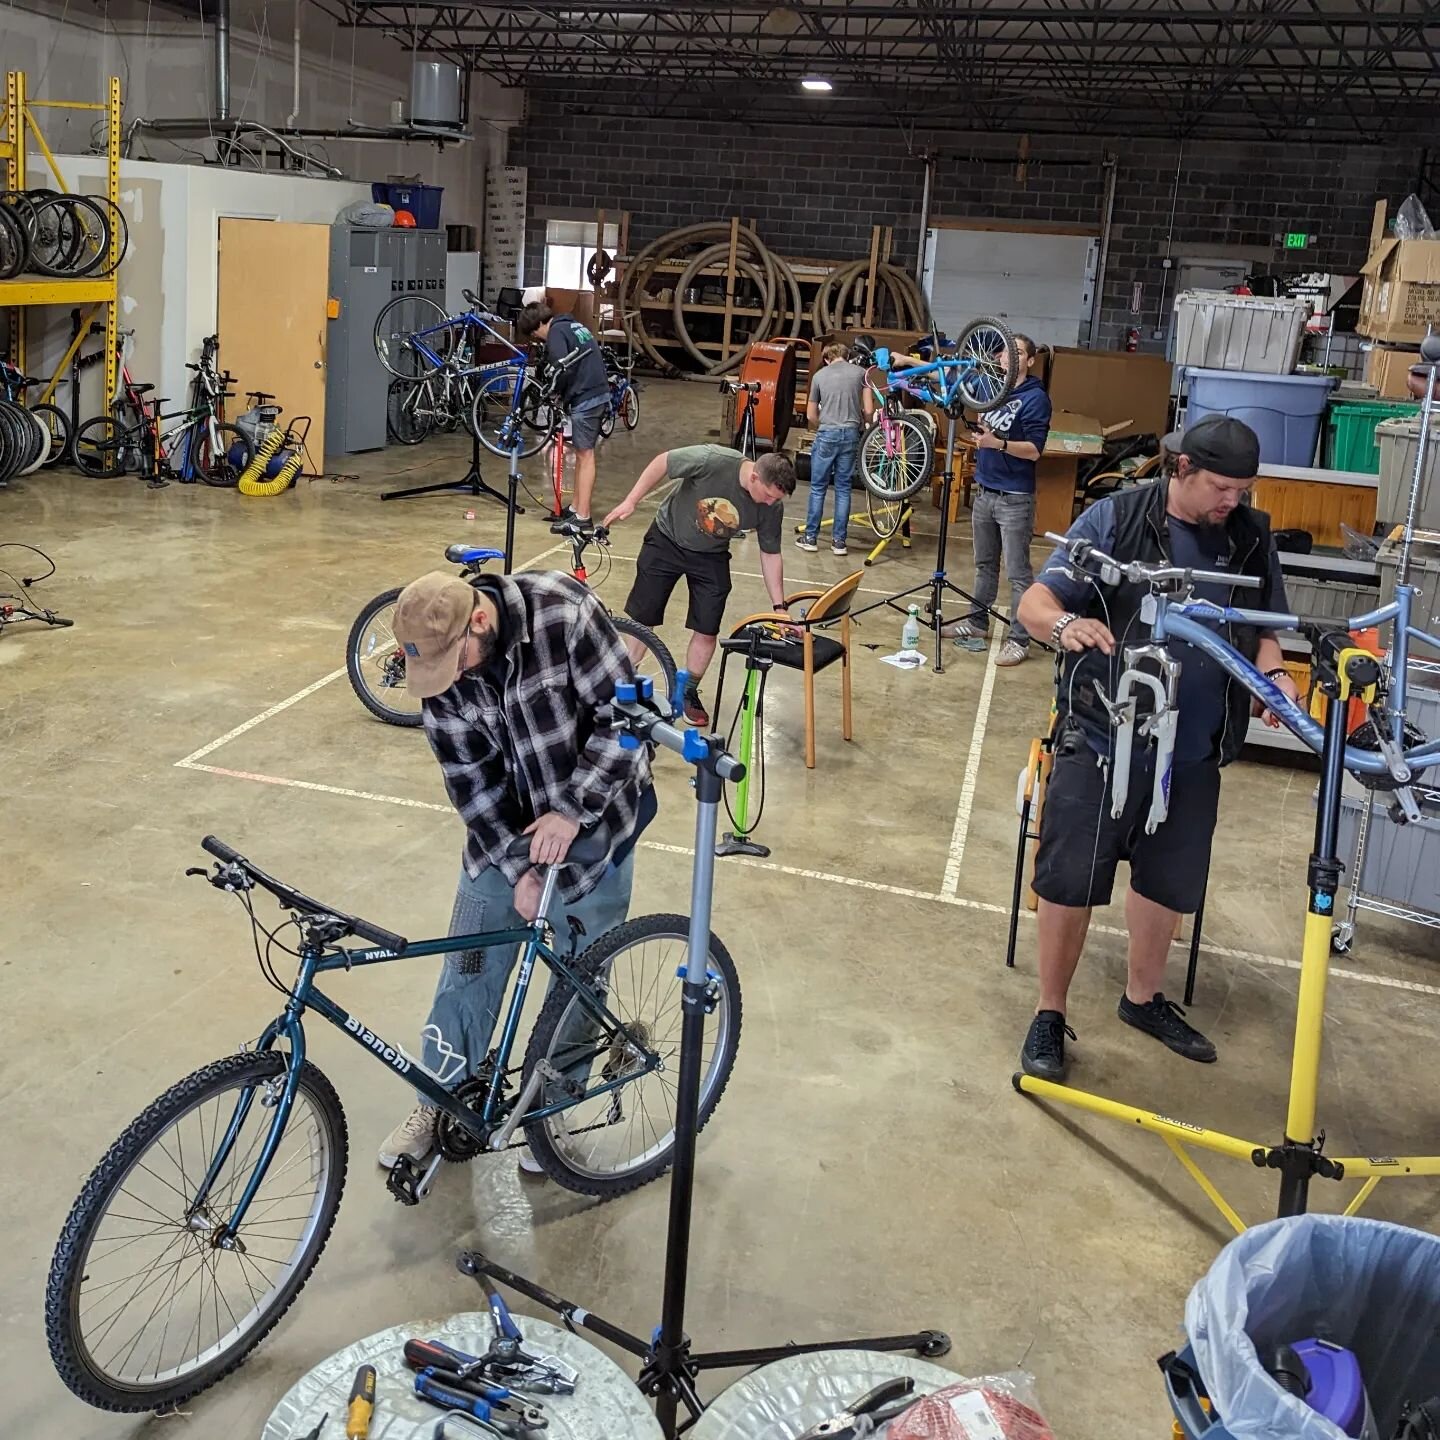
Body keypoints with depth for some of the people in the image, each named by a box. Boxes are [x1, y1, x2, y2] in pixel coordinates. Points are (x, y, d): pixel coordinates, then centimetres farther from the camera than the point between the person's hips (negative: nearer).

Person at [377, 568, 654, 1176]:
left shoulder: (565, 613, -28)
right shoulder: (438, 671, -15)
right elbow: (470, 782, -11)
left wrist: (572, 810, -27)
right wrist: (516, 869, -19)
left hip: (594, 818, -3)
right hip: (504, 832, 3)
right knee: (468, 971, 7)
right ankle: (440, 1100, 27)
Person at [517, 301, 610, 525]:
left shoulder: (556, 332, -8)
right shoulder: (576, 326, 20)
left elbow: (563, 369, -20)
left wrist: (557, 393, -2)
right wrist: (563, 394, 10)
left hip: (585, 398, -9)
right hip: (600, 394, 9)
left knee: (585, 455, -6)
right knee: (582, 454, 14)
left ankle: (582, 516, -4)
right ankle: (576, 508, 22)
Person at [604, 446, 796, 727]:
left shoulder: (772, 508, -21)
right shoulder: (713, 460, -34)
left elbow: (770, 555, -8)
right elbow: (662, 462, -20)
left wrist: (779, 607, -9)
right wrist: (630, 502, -18)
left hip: (710, 557, 2)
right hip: (667, 541, -2)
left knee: (707, 630, -1)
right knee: (640, 619, 5)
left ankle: (689, 692, 20)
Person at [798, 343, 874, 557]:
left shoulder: (820, 375, 6)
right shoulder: (860, 373, 6)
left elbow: (811, 415, 9)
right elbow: (869, 410, 1)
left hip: (826, 434, -1)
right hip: (851, 434, 1)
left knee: (818, 488, 7)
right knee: (843, 488, 6)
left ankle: (810, 538, 10)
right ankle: (839, 541, 7)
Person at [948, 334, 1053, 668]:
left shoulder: (1035, 398, -11)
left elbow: (1033, 450, -16)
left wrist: (998, 443, -31)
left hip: (1014, 499, -7)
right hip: (984, 491, 7)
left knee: (1018, 572, -3)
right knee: (985, 564, 19)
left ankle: (1019, 640, 1)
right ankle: (977, 622, 31)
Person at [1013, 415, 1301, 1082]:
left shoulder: (1252, 537, 5)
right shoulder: (1116, 517, -8)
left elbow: (1263, 628, 16)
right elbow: (1035, 601, -11)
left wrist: (1273, 673, -6)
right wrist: (1064, 623, -34)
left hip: (1193, 750, 5)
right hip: (1100, 739, -4)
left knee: (1167, 880, 18)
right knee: (1070, 880, 1)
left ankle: (1143, 997, 41)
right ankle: (1049, 1015, 19)